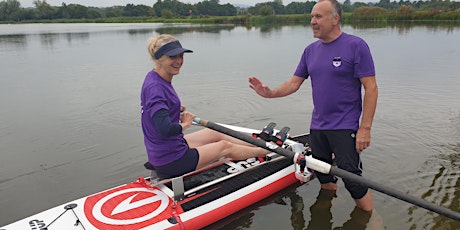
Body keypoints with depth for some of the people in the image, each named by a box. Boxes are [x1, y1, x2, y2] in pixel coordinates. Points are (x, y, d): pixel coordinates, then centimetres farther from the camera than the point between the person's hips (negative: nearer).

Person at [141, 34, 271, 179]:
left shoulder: (155, 78, 3)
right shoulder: (155, 87, -27)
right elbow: (166, 129, -37)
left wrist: (178, 109, 6)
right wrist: (185, 125, -15)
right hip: (171, 161, -9)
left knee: (212, 134, 22)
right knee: (225, 147, 8)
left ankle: (258, 146, 41)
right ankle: (267, 151, 33)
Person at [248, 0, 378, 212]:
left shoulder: (356, 45, -10)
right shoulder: (311, 50, 8)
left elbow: (371, 88, -12)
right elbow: (294, 83, 9)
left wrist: (365, 128, -17)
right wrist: (270, 93, -9)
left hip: (345, 127, -6)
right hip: (317, 126, 6)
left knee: (352, 179, -5)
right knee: (324, 177, 16)